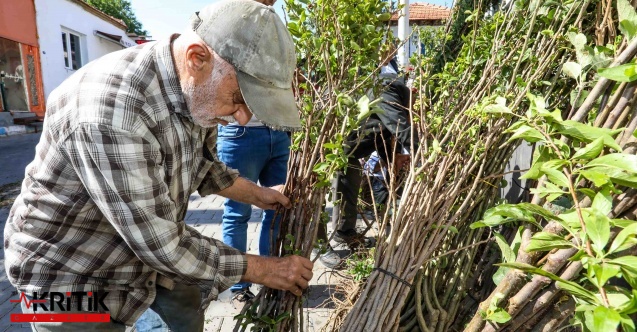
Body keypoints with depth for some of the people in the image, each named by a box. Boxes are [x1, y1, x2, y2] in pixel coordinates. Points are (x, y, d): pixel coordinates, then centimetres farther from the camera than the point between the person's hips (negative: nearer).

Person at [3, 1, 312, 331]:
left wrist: (256, 195, 2)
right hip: (70, 271, -7)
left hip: (146, 246, 7)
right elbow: (160, 243, -33)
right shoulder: (110, 110, -38)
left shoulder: (196, 91, -11)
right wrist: (262, 269, -24)